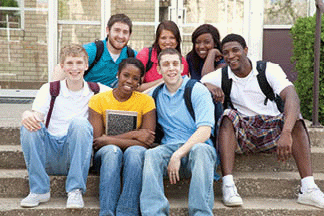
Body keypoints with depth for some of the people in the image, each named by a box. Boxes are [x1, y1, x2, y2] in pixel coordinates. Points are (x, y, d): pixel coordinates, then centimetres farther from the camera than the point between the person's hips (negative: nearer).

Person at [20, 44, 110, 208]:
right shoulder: (49, 89, 10)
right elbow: (36, 115, -4)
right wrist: (27, 115, -28)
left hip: (77, 156, -1)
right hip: (50, 155, 1)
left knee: (79, 122, -29)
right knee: (30, 127, -25)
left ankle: (75, 190, -29)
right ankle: (39, 190, -20)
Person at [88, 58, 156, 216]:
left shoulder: (146, 101, 1)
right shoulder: (98, 100, 1)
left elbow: (147, 142, -9)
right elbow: (96, 140, -9)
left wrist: (108, 140, -16)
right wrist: (133, 135, -16)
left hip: (134, 156, 0)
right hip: (105, 156, 0)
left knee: (135, 151, -35)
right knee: (112, 151, -35)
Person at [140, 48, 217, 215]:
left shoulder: (198, 90, 2)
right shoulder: (156, 95, 16)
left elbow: (205, 131, -9)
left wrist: (178, 155, -20)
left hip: (196, 147, -3)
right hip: (169, 148, 3)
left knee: (200, 150, -38)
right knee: (151, 154, -31)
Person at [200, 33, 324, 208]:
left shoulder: (269, 69, -7)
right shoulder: (221, 76, 3)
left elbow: (291, 97, -22)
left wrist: (286, 133, -40)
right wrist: (208, 86, -23)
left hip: (271, 131, 0)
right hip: (240, 133, 1)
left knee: (295, 118, -27)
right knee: (229, 115, -29)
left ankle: (308, 188, -35)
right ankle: (228, 186, -40)